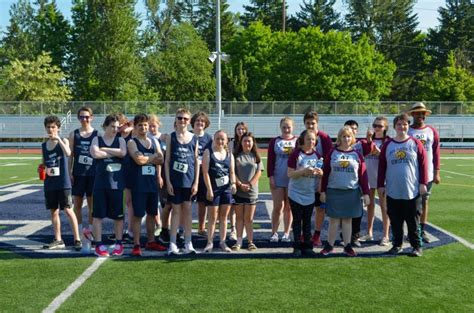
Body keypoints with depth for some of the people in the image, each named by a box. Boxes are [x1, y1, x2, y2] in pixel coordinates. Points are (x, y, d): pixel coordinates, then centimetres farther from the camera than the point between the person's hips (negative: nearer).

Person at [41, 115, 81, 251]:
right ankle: (58, 240, 18)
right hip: (49, 183, 5)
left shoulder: (63, 141, -3)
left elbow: (68, 153, -25)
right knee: (54, 211, 9)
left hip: (63, 182, -5)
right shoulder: (44, 145, 10)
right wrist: (42, 168, -1)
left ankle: (77, 239, -3)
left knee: (68, 210, -8)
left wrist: (58, 139, -27)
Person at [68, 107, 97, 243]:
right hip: (78, 174, 1)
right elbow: (70, 155, 5)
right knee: (77, 204, 6)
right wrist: (69, 172, -1)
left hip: (93, 174, -1)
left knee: (92, 203, 5)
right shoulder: (73, 134, 4)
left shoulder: (97, 134, 0)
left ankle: (89, 229, 16)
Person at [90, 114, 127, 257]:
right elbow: (95, 153, -14)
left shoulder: (120, 140, 9)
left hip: (117, 182, 1)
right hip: (100, 182, -1)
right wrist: (114, 153, -7)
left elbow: (123, 152, -13)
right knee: (98, 214, -1)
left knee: (118, 214, 7)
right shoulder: (97, 139, 6)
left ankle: (118, 243, 19)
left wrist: (104, 149, -9)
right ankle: (99, 244, 7)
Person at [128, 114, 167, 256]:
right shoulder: (132, 142, -2)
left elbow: (160, 160, 2)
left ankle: (151, 241, 23)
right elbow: (139, 159, -18)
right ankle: (136, 245, 1)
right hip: (138, 182, -6)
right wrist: (153, 156, -4)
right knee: (137, 214, -4)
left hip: (152, 181, 6)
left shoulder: (154, 142, 15)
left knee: (152, 213, 12)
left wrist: (146, 158, -10)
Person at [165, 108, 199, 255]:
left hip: (189, 181, 1)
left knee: (187, 210, 6)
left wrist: (196, 182, -1)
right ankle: (172, 244, 8)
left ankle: (188, 243, 12)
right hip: (175, 181, -1)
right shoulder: (171, 137, 2)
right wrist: (168, 181, -6)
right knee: (176, 210, 3)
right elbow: (167, 161, 1)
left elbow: (196, 162, 5)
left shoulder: (194, 138, 4)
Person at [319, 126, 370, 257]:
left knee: (348, 219, 8)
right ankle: (329, 245, 14)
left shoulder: (357, 155, 4)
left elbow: (363, 175, 3)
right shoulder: (332, 153, 2)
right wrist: (323, 191, -1)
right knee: (334, 219, 5)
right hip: (333, 191, -1)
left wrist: (366, 193, -1)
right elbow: (325, 173, 3)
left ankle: (348, 246, 16)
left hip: (352, 192, 1)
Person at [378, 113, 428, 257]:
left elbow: (423, 164, -2)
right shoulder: (387, 145, 5)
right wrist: (380, 185, 5)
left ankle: (417, 246, 14)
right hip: (392, 191, 2)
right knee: (395, 221, 9)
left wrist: (423, 183, -5)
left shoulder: (416, 143, -1)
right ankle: (397, 244, 21)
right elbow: (381, 167, 7)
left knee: (413, 221, 4)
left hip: (412, 191, -2)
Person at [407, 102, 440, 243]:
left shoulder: (432, 131, 5)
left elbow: (436, 153, 5)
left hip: (427, 174, 2)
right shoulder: (407, 131, -1)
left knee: (424, 201, 9)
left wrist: (437, 173, 2)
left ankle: (422, 231, 17)